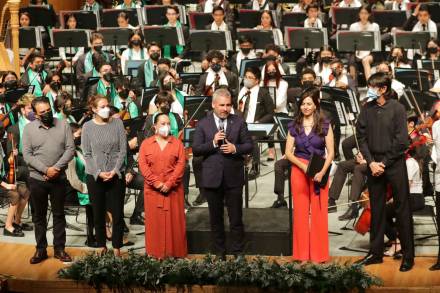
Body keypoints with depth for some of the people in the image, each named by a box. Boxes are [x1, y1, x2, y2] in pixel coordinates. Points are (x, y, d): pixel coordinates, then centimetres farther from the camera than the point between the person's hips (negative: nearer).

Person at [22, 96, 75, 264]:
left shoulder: (63, 126, -1)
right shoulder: (29, 129, -2)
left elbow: (70, 149, -6)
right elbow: (27, 155, -7)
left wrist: (56, 168, -17)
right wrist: (46, 169, -17)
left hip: (59, 179, 0)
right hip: (37, 179, 0)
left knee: (59, 214, 9)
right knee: (39, 216, 9)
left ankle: (59, 249, 18)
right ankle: (41, 250, 18)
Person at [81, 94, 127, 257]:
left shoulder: (117, 123, -1)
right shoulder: (87, 127, -2)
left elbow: (123, 150, -1)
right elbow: (87, 154, -1)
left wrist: (115, 170, -11)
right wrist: (98, 172, -12)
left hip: (116, 175, 0)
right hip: (94, 176, 0)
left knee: (118, 213, 1)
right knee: (98, 213, 8)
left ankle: (117, 247, 13)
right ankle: (102, 246, 21)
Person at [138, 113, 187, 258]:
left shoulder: (177, 143, 6)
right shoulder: (146, 143, 7)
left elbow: (181, 165, -3)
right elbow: (143, 165, -2)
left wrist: (169, 183, -13)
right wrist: (156, 183, -13)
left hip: (173, 190, 0)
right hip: (152, 190, 0)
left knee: (174, 221, 0)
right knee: (154, 222, 2)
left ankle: (175, 253, 7)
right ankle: (155, 254, 7)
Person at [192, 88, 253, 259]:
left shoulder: (239, 122, 4)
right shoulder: (203, 124, 2)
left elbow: (249, 146, 5)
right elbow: (195, 150, -3)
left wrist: (235, 148, -14)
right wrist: (213, 143, -17)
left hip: (233, 178, -1)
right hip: (212, 178, 1)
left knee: (236, 218, 3)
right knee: (216, 219, 10)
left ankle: (238, 253, 13)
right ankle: (219, 253, 21)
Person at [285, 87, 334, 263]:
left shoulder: (324, 126, 1)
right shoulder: (294, 126, 6)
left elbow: (330, 152, -1)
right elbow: (288, 152, 4)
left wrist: (322, 172, -14)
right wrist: (303, 166, -11)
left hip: (319, 171, -1)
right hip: (299, 170, 1)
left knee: (318, 213, -2)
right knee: (301, 212, 2)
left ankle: (318, 254, 5)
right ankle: (302, 254, 8)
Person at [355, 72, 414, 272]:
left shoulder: (397, 108, -7)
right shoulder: (367, 109, 5)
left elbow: (401, 141, -10)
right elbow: (362, 137, 5)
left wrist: (384, 163, -11)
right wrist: (371, 162, -6)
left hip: (394, 163, -4)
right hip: (374, 163, 4)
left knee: (402, 209, 0)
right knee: (376, 209, 10)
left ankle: (408, 255, 6)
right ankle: (375, 253, 19)